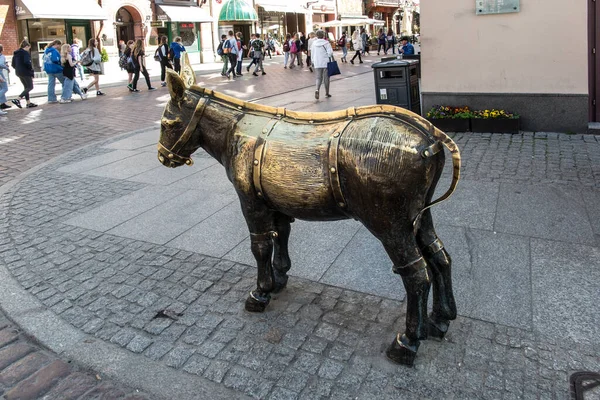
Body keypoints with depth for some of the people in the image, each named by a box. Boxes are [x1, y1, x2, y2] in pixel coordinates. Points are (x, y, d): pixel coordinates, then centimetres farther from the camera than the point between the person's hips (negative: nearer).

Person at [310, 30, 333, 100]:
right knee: (326, 78, 9)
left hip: (317, 64, 3)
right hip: (326, 63, -3)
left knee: (318, 78, 7)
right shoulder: (326, 43, -9)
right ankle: (327, 93, 17)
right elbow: (330, 52, -16)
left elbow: (312, 54, 9)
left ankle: (317, 90, -19)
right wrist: (330, 56, 5)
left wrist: (313, 62, 19)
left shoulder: (314, 43, 3)